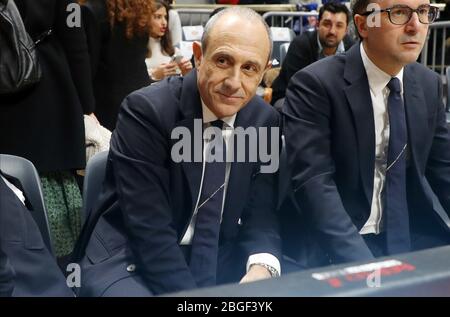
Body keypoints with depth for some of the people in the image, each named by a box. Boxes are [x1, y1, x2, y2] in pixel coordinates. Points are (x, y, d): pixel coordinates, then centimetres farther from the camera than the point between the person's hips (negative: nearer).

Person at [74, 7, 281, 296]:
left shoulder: (265, 120, -2)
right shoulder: (146, 110, -17)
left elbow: (261, 213, 0)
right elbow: (149, 229, -20)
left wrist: (261, 268, -20)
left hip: (215, 265, 4)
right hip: (130, 262, -3)